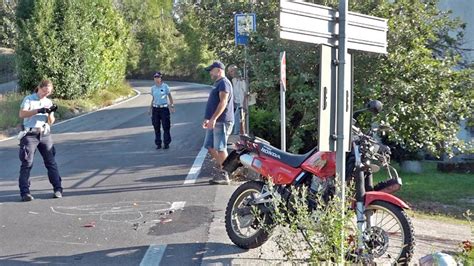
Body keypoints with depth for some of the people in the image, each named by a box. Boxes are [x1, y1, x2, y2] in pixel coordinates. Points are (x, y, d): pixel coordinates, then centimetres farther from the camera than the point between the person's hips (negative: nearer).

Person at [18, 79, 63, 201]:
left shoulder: (49, 102, 14)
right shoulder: (29, 99, 1)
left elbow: (51, 122, 10)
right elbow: (21, 114, -14)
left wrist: (50, 113, -10)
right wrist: (38, 110, -23)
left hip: (45, 134, 4)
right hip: (30, 134, -4)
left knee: (51, 162, 2)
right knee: (27, 163, -5)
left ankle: (57, 189, 7)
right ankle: (24, 192, -5)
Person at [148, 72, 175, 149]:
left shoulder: (165, 86, -3)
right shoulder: (153, 88, 8)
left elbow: (170, 97, 3)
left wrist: (172, 106, -5)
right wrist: (150, 108, 13)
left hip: (164, 108, -3)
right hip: (155, 109, 3)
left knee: (166, 127, -2)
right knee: (156, 128, 4)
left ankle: (166, 143, 7)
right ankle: (158, 144, 12)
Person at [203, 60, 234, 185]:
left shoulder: (224, 83, -10)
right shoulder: (218, 83, 22)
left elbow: (223, 102, -21)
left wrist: (213, 119, -26)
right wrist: (208, 119, 25)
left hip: (221, 122, -10)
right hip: (214, 122, 10)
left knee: (220, 149, -9)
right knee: (210, 147, 10)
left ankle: (225, 176, -4)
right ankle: (223, 169, 18)